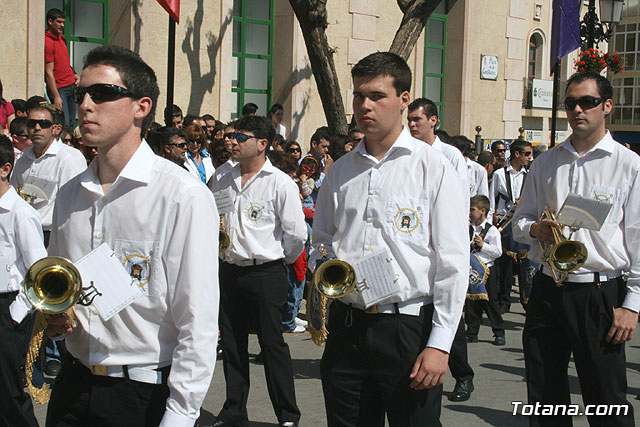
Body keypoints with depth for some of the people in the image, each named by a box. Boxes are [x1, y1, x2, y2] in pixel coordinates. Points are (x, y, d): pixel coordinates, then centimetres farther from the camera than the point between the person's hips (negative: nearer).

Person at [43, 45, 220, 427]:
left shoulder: (183, 195, -14)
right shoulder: (70, 194, 7)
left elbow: (198, 321, -16)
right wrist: (50, 319, 1)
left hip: (145, 395, -6)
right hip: (74, 386, 6)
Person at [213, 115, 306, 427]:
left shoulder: (281, 184, -9)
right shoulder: (225, 181, 9)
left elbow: (296, 235, -8)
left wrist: (281, 261, 4)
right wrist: (219, 248, 13)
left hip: (265, 275, -6)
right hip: (229, 272, 6)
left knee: (272, 344, 0)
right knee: (231, 344, 11)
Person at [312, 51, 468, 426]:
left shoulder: (433, 168, -4)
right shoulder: (341, 171, 11)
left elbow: (453, 263, -8)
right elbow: (322, 241, 23)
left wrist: (440, 344, -13)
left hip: (408, 328, -4)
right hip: (347, 326, 4)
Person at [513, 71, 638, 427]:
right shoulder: (545, 163, 11)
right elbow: (520, 221, 17)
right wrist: (535, 229, -8)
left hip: (600, 294, -4)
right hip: (548, 290, 4)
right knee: (544, 398, 12)